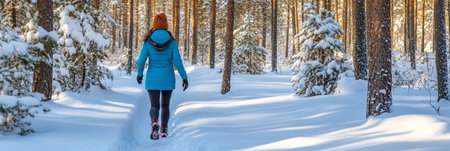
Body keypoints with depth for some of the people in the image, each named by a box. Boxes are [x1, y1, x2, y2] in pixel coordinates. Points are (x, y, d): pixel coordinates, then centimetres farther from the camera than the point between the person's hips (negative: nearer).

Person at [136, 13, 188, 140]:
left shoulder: (148, 41, -7)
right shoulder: (172, 41, -7)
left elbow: (141, 60, -7)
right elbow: (177, 61, -11)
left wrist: (139, 74, 11)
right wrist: (184, 78, -2)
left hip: (152, 78, -1)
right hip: (168, 78, 1)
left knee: (154, 106, 2)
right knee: (165, 105, 21)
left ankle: (154, 123, -28)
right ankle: (164, 130, 26)